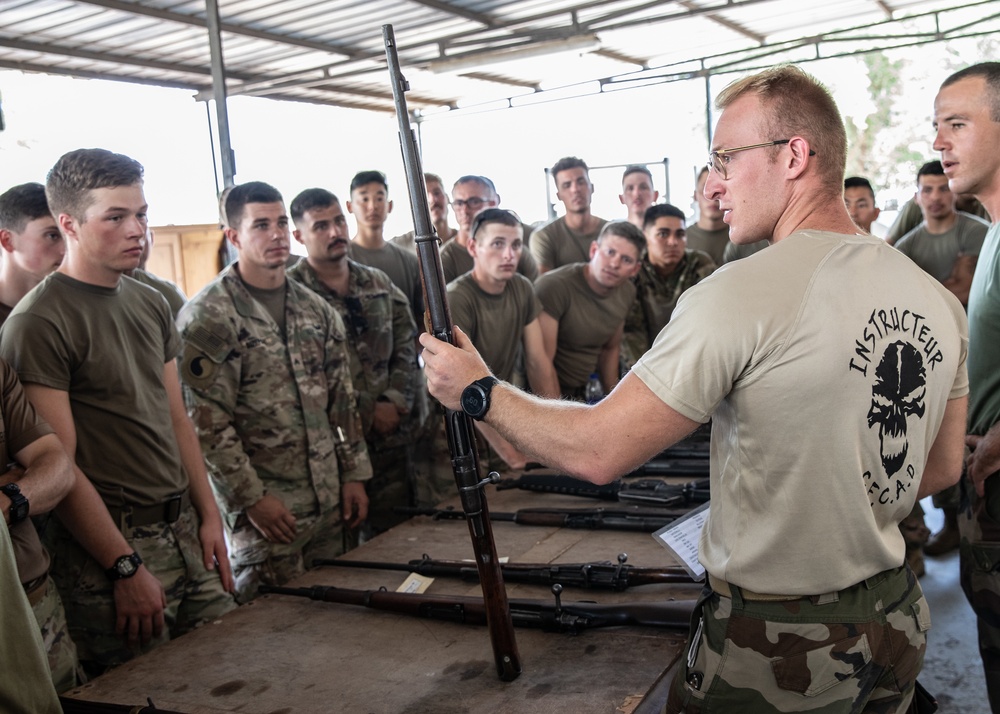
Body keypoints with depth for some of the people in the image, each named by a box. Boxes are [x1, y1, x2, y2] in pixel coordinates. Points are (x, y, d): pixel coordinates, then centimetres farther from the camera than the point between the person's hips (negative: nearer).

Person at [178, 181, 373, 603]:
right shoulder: (208, 316, -10)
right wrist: (251, 497, -15)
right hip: (266, 506, -6)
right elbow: (206, 422, -14)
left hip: (328, 501, 6)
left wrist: (353, 474, 9)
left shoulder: (316, 309, 10)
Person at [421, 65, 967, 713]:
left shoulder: (739, 295, -24)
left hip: (775, 657, -7)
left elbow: (596, 451, -22)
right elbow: (944, 469, 10)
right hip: (900, 630, 7)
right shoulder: (939, 301, -1)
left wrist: (480, 391, -8)